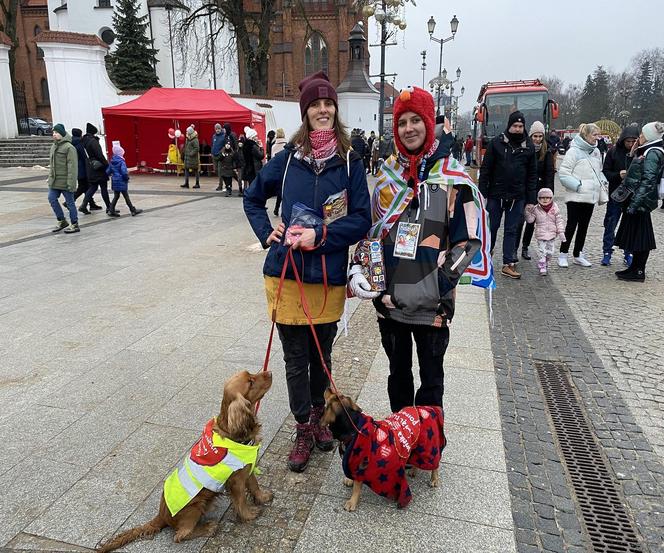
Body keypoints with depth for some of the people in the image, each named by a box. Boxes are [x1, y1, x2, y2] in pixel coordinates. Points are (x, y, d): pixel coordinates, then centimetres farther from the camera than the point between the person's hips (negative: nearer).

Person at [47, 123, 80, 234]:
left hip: (65, 181, -8)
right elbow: (52, 164, 20)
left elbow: (72, 167, -18)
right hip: (54, 181, 8)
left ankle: (74, 225, 13)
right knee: (52, 199, 5)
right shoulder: (53, 146, 13)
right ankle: (61, 221, 20)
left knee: (70, 202, 1)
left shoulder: (69, 147, -14)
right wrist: (50, 177, 17)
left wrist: (71, 183, -22)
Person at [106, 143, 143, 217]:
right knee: (126, 197, 2)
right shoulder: (121, 162, -15)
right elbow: (124, 172, -24)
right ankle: (133, 210, 12)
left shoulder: (111, 162, 6)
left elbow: (107, 172, 9)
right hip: (121, 182, -7)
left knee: (116, 196, 13)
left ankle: (112, 211, 9)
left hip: (114, 182, 7)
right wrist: (127, 178, -8)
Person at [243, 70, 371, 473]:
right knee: (295, 359, 10)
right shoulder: (289, 157, 3)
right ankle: (304, 430, 29)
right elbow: (253, 198, 16)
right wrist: (267, 234, 2)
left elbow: (362, 220, -6)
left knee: (321, 355, 17)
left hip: (329, 276, 0)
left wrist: (319, 236, -16)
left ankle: (319, 415, 42)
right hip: (287, 273, 1)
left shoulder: (350, 161, -1)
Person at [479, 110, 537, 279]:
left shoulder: (529, 146, 6)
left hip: (517, 197, 2)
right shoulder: (496, 143, -1)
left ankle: (508, 265, 9)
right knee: (491, 227, 9)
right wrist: (482, 193, -8)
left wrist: (531, 199, 2)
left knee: (511, 231, 5)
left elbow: (532, 174, 7)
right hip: (496, 194, -1)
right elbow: (485, 169, -2)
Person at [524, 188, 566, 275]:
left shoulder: (555, 208, 0)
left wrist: (561, 232, -2)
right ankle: (542, 268, 0)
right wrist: (528, 212, -18)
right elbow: (530, 220, -3)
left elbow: (559, 221, 2)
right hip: (541, 235, -2)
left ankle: (546, 265, 25)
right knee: (542, 252, -6)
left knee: (550, 252, 7)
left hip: (552, 235, 2)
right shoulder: (536, 209, -3)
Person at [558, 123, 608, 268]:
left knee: (584, 226, 12)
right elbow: (563, 174, -13)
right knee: (571, 225, -3)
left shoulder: (596, 152, 12)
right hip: (576, 197, -7)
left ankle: (578, 255, 22)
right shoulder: (574, 151, -10)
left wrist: (604, 182, 7)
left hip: (590, 196, 7)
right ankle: (563, 254, 9)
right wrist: (578, 185, -17)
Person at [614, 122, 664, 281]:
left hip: (641, 201, -10)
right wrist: (633, 154, 15)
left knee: (639, 235, -3)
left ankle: (638, 272, 5)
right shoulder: (645, 151, 15)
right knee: (635, 234, 15)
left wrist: (635, 203, -25)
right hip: (635, 198, 10)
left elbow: (647, 181, -22)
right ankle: (635, 268, 24)